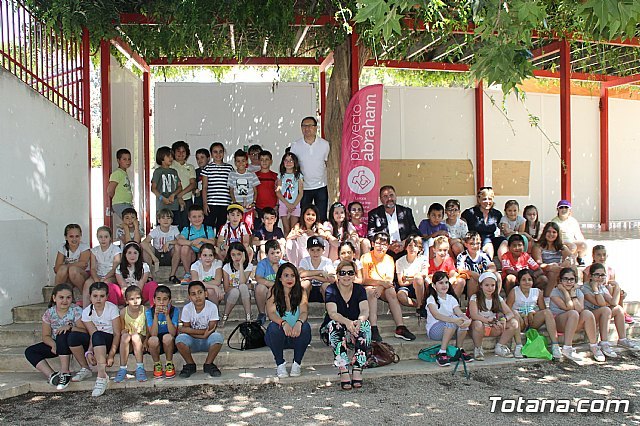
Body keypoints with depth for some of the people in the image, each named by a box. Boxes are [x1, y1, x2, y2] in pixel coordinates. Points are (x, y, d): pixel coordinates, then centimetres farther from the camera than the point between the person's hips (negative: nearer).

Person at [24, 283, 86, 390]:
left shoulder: (76, 311, -11)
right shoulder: (49, 313, -1)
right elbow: (46, 336, 1)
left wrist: (70, 326, -33)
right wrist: (53, 345, -20)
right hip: (55, 343, 5)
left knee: (63, 335, -37)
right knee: (29, 352, -10)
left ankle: (64, 373, -32)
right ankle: (51, 375, -25)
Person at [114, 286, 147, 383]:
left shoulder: (145, 311, -11)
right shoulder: (123, 312, -8)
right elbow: (121, 329, 0)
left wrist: (146, 342, -19)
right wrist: (124, 331, -21)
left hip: (141, 340, -1)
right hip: (127, 343, 1)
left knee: (135, 336, -33)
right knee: (125, 336, -31)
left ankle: (140, 368, -25)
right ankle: (122, 369, -26)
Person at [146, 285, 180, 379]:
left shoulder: (174, 311, -9)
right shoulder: (149, 312, -7)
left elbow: (173, 333, -20)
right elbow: (153, 334, -18)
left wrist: (167, 315, -29)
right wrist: (156, 315, -28)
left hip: (170, 344, 0)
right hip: (155, 346, 1)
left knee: (167, 337, -33)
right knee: (153, 339, -33)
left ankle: (169, 364, -7)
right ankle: (157, 365, -4)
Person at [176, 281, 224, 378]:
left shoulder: (212, 307, -13)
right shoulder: (187, 308, -9)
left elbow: (211, 330, -15)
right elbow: (185, 328, -10)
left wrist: (191, 331, -19)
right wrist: (203, 332, -21)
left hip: (207, 341, -1)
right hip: (193, 342, 1)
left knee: (217, 337, -33)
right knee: (180, 338, -30)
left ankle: (208, 364, -7)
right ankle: (190, 365, -4)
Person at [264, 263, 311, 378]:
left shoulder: (300, 292, 1)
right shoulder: (273, 291, -3)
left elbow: (304, 312, -13)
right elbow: (271, 313, -16)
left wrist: (299, 322, -38)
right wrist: (284, 323, -37)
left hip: (296, 336, 1)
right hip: (278, 337, -1)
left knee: (305, 326, -29)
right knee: (274, 327, -32)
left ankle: (297, 363, -11)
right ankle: (280, 364, -13)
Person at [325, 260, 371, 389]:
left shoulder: (360, 289, -1)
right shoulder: (331, 290, -8)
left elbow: (365, 311, -17)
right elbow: (332, 313, -24)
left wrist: (359, 321, -42)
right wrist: (347, 322, -44)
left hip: (355, 331, 2)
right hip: (337, 332, -1)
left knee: (365, 324, -29)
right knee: (335, 324, -34)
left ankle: (357, 370, -34)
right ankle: (343, 372, -41)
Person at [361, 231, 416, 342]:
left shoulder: (389, 259, 6)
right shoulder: (366, 257, -6)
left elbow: (389, 279, -7)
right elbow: (364, 280, -14)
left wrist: (380, 287, -28)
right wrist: (382, 282, -28)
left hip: (383, 289, 3)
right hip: (368, 288, -3)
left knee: (391, 290, -29)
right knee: (370, 291, -35)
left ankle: (400, 328, -34)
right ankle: (373, 329, -43)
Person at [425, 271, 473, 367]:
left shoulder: (451, 298, 8)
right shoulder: (431, 299, -9)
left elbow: (460, 313, -8)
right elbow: (436, 315, -27)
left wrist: (468, 320, -32)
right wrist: (454, 320, -42)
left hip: (451, 330, 5)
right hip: (434, 330, -5)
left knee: (463, 321, -24)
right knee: (452, 322, -33)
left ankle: (459, 350, -5)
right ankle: (441, 353, -28)